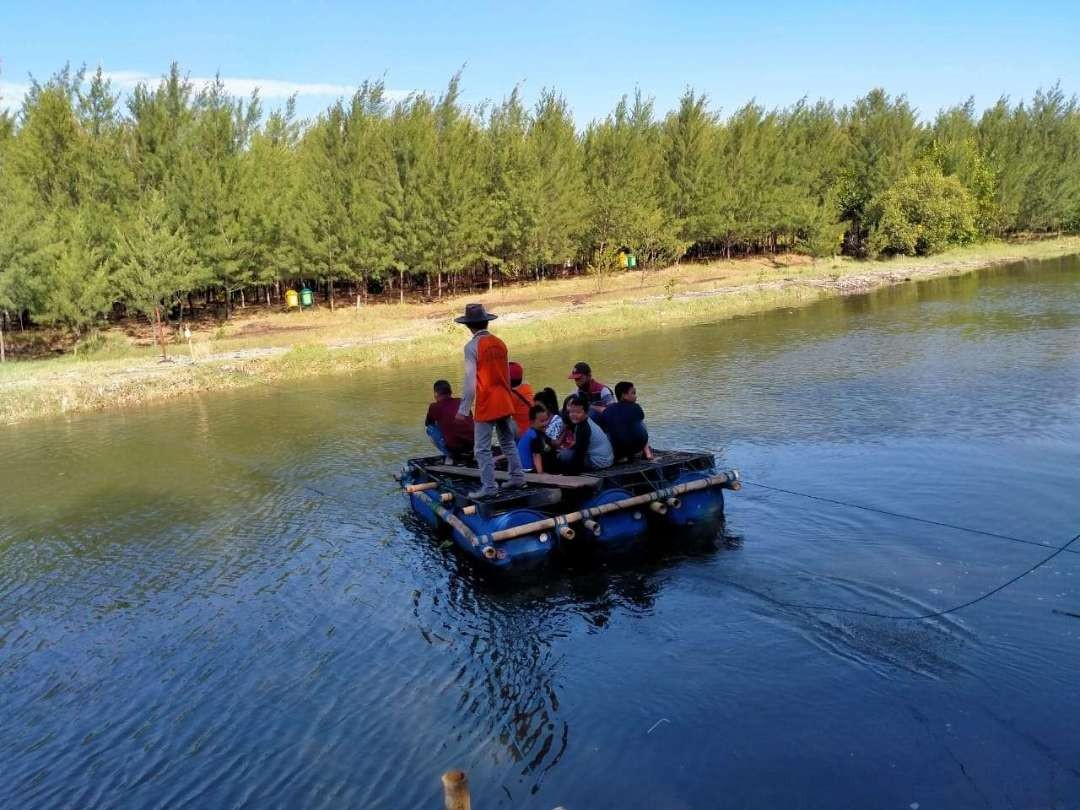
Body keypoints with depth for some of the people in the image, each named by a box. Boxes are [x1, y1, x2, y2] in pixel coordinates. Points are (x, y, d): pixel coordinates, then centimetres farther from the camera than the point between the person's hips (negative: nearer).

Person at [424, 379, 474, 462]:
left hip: (453, 447, -5)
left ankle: (449, 456, 7)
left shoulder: (434, 407, 5)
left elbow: (427, 424, 25)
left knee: (429, 428, 18)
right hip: (472, 445, 5)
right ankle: (469, 453, 16)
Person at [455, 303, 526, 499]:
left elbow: (470, 381, -15)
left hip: (485, 405, -6)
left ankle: (489, 487, 1)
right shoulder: (500, 343, 5)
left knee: (482, 449, 1)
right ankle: (517, 477, 23)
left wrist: (464, 409, -9)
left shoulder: (472, 346, -13)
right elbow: (507, 375, 11)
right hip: (504, 402, 6)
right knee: (508, 443, 19)